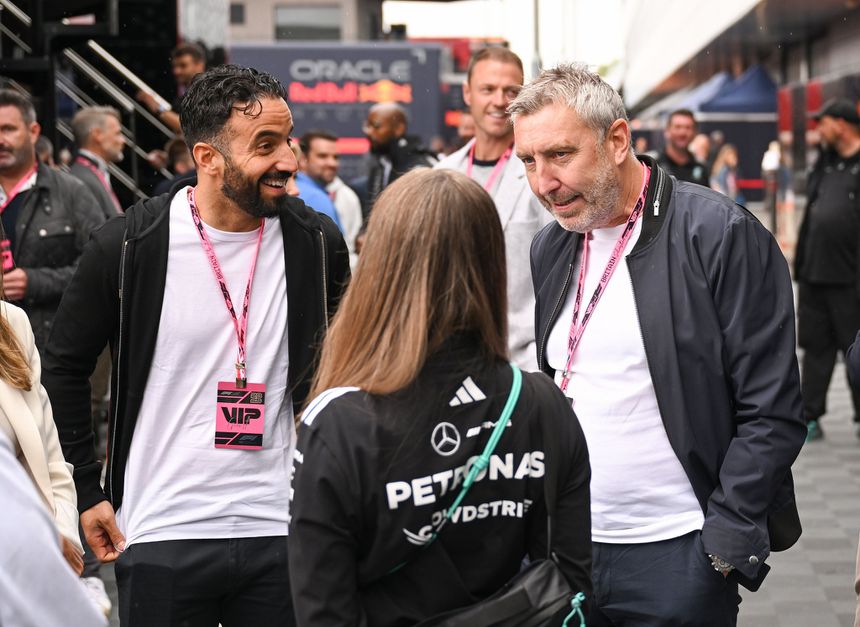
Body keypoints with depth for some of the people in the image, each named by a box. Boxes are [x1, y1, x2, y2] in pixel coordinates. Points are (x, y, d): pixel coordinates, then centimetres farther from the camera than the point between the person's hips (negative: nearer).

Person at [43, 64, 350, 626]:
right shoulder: (128, 246, -8)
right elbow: (66, 368, 3)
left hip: (280, 532, 2)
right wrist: (87, 491, 2)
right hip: (162, 536, -2)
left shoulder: (316, 243, -1)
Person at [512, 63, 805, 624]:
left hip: (677, 557, -6)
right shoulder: (551, 248, 10)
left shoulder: (722, 235, -11)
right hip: (567, 547, 6)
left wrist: (725, 541, -15)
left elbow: (771, 413, -12)